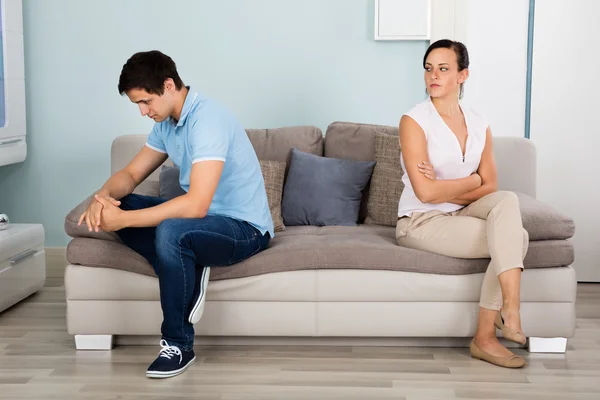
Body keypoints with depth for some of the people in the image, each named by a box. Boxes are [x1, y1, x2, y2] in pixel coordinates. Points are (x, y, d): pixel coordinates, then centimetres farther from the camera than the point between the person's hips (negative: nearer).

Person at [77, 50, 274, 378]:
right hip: (205, 217, 9)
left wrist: (124, 221, -31)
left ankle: (179, 344, -20)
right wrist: (104, 195, -14)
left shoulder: (207, 118, -25)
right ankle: (186, 271, -7)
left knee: (171, 231, -37)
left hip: (246, 228, -9)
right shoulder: (166, 122, 4)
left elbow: (196, 205, -34)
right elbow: (131, 174, 9)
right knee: (117, 205, 1)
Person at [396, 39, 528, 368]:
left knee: (506, 200, -26)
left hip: (461, 215, 6)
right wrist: (471, 182, -5)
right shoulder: (414, 121, -10)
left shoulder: (479, 125, 7)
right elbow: (425, 192, -18)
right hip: (421, 222, -6)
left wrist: (445, 190, -13)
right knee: (513, 237, -23)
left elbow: (490, 187, 1)